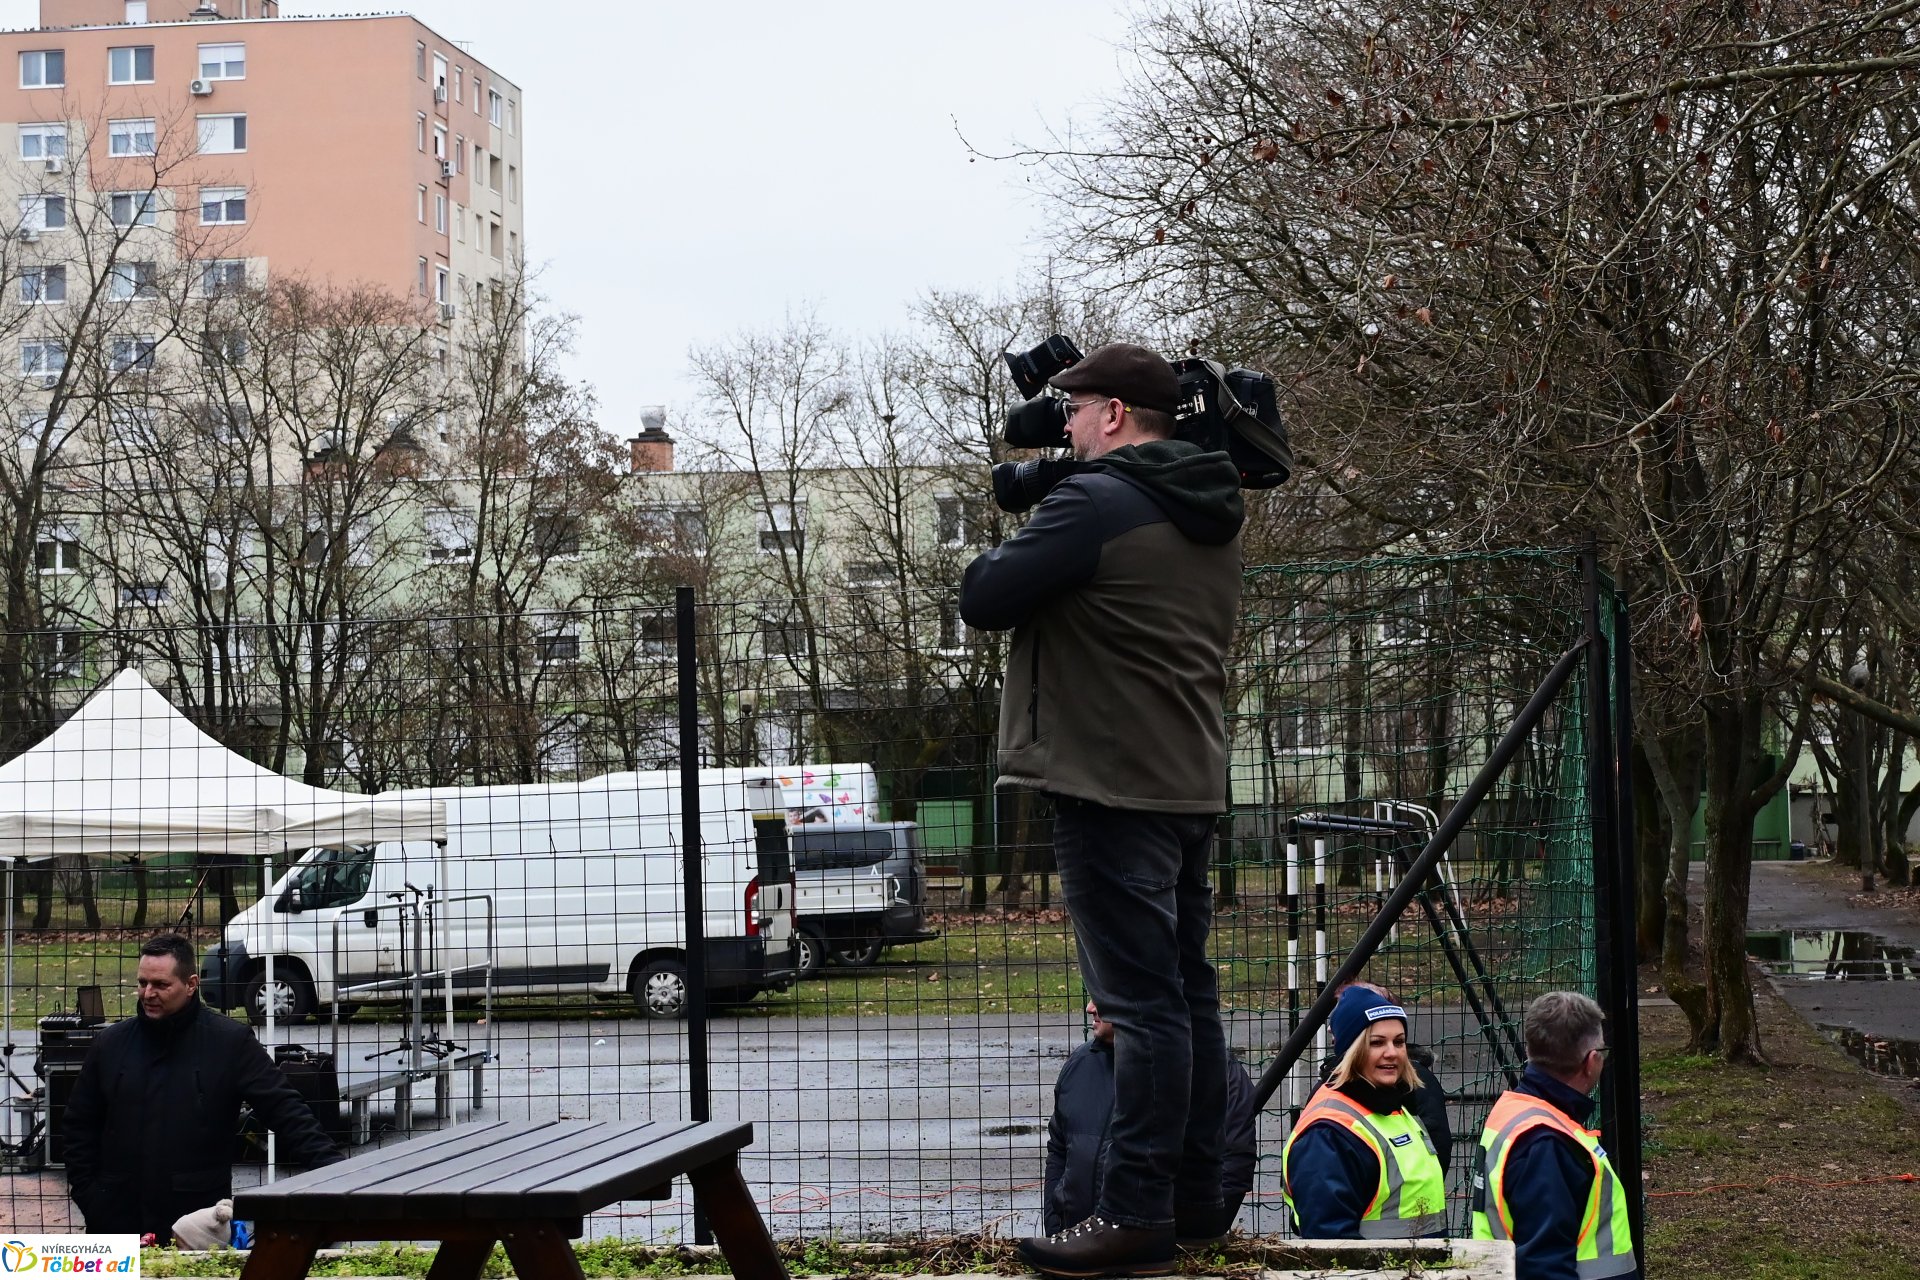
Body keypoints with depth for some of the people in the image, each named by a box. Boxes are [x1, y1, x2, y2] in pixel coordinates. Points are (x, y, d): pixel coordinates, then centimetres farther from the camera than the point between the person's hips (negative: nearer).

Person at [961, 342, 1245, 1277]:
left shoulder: (1096, 502, -14)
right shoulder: (1212, 520, 15)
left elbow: (983, 602, -12)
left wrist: (1012, 548, 7)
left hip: (1112, 788, -9)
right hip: (1192, 785, 9)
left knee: (1140, 1000, -10)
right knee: (1186, 990, 13)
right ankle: (1195, 1198, 19)